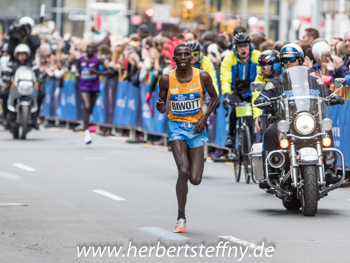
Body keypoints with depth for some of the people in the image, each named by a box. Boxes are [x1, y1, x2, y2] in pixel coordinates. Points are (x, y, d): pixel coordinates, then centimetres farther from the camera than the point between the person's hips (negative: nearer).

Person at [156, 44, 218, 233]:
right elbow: (162, 108, 5)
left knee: (195, 179, -2)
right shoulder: (166, 79, -6)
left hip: (196, 127, 1)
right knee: (183, 171, -19)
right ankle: (181, 218, -7)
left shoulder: (202, 77, -6)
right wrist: (160, 107, -20)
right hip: (176, 127, -1)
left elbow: (214, 98, 9)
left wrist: (204, 117, -6)